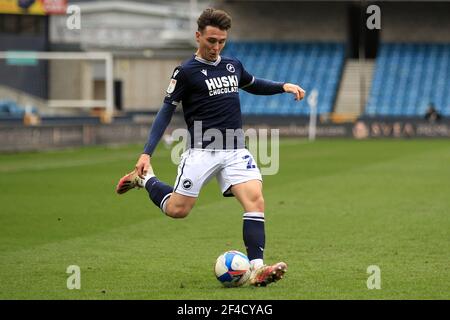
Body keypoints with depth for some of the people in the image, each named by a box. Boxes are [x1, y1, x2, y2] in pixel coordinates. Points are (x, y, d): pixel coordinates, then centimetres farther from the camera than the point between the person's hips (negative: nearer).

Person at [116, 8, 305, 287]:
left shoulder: (233, 65, 11)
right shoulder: (186, 72, -5)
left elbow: (254, 85, 33)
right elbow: (167, 111, -3)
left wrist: (284, 86, 15)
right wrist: (147, 153, -10)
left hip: (236, 151, 4)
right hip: (202, 151, -4)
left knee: (255, 200, -18)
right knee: (177, 210, -3)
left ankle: (256, 268, -21)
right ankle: (145, 179, 26)